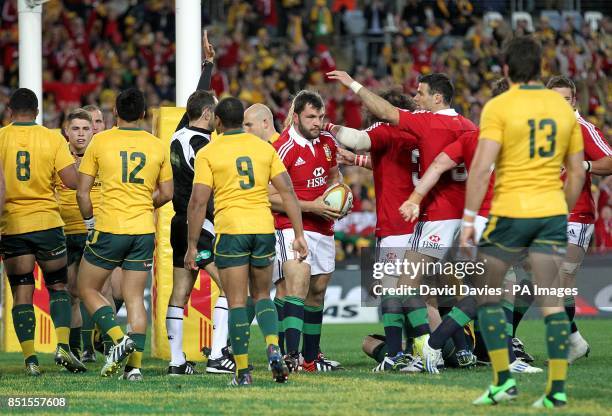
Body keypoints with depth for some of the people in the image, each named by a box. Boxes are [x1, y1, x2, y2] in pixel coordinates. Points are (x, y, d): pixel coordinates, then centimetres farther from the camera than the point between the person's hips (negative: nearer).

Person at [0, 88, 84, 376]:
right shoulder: (53, 139, -2)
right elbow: (72, 181, -7)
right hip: (47, 222, 0)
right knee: (58, 287, 13)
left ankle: (30, 359, -5)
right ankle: (63, 345, -5)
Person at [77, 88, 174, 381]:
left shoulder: (100, 142, -3)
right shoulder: (157, 146, 5)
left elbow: (82, 192, -2)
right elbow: (166, 194, 11)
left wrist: (90, 221, 12)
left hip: (109, 228, -3)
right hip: (144, 230, 3)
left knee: (88, 290, 11)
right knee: (135, 298, 8)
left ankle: (119, 339, -9)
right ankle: (135, 363, 0)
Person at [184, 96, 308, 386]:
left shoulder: (208, 153, -2)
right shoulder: (264, 148, 8)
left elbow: (198, 202, -7)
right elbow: (288, 192, 4)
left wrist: (192, 246, -2)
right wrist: (299, 235, 6)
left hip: (230, 231, -3)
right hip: (263, 229, 3)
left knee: (237, 303, 1)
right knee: (262, 296, 18)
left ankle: (243, 370, -2)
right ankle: (274, 349, -5)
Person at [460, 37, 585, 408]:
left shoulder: (498, 107, -7)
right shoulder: (563, 107, 7)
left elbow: (482, 166, -15)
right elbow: (577, 172, 11)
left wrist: (469, 218, -11)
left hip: (510, 213, -4)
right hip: (552, 211, 4)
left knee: (487, 293, 10)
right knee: (552, 302, 4)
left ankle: (503, 380, 4)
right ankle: (557, 389, -1)